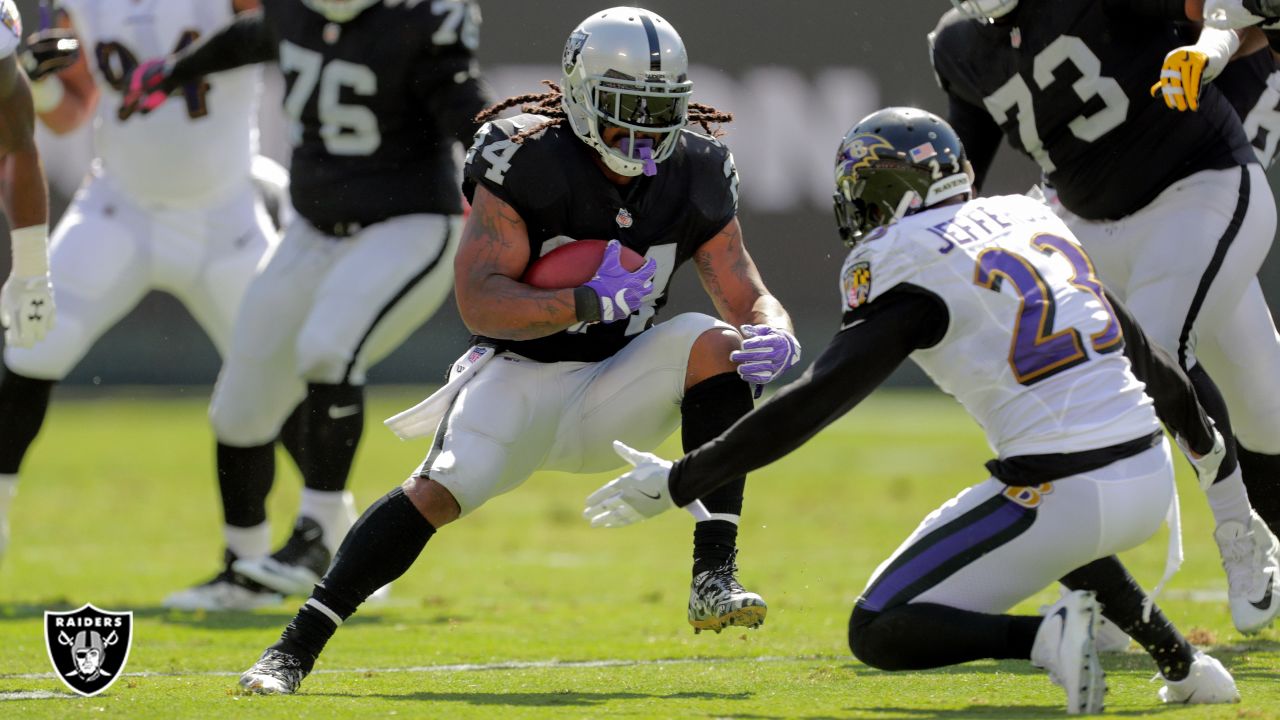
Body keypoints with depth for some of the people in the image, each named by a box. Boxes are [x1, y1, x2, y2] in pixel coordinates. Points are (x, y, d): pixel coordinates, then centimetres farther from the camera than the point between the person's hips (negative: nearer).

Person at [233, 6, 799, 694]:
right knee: (440, 489, -28)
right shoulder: (525, 164, -16)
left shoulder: (694, 178, -3)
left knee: (716, 342, -22)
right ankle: (294, 649, -21)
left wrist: (775, 334, -23)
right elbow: (479, 301, -22)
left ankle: (714, 579, -26)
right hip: (521, 375, -4)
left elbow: (748, 296, 2)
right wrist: (588, 303, -34)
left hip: (613, 395, 4)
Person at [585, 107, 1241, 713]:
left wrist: (678, 482, -10)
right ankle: (1183, 664, 30)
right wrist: (1200, 433, 44)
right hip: (1151, 480, 7)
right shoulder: (1026, 218, 15)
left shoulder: (910, 269, -6)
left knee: (877, 635, 3)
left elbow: (815, 402, -13)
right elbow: (1136, 348, 26)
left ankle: (1044, 637, -18)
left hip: (1063, 496, -7)